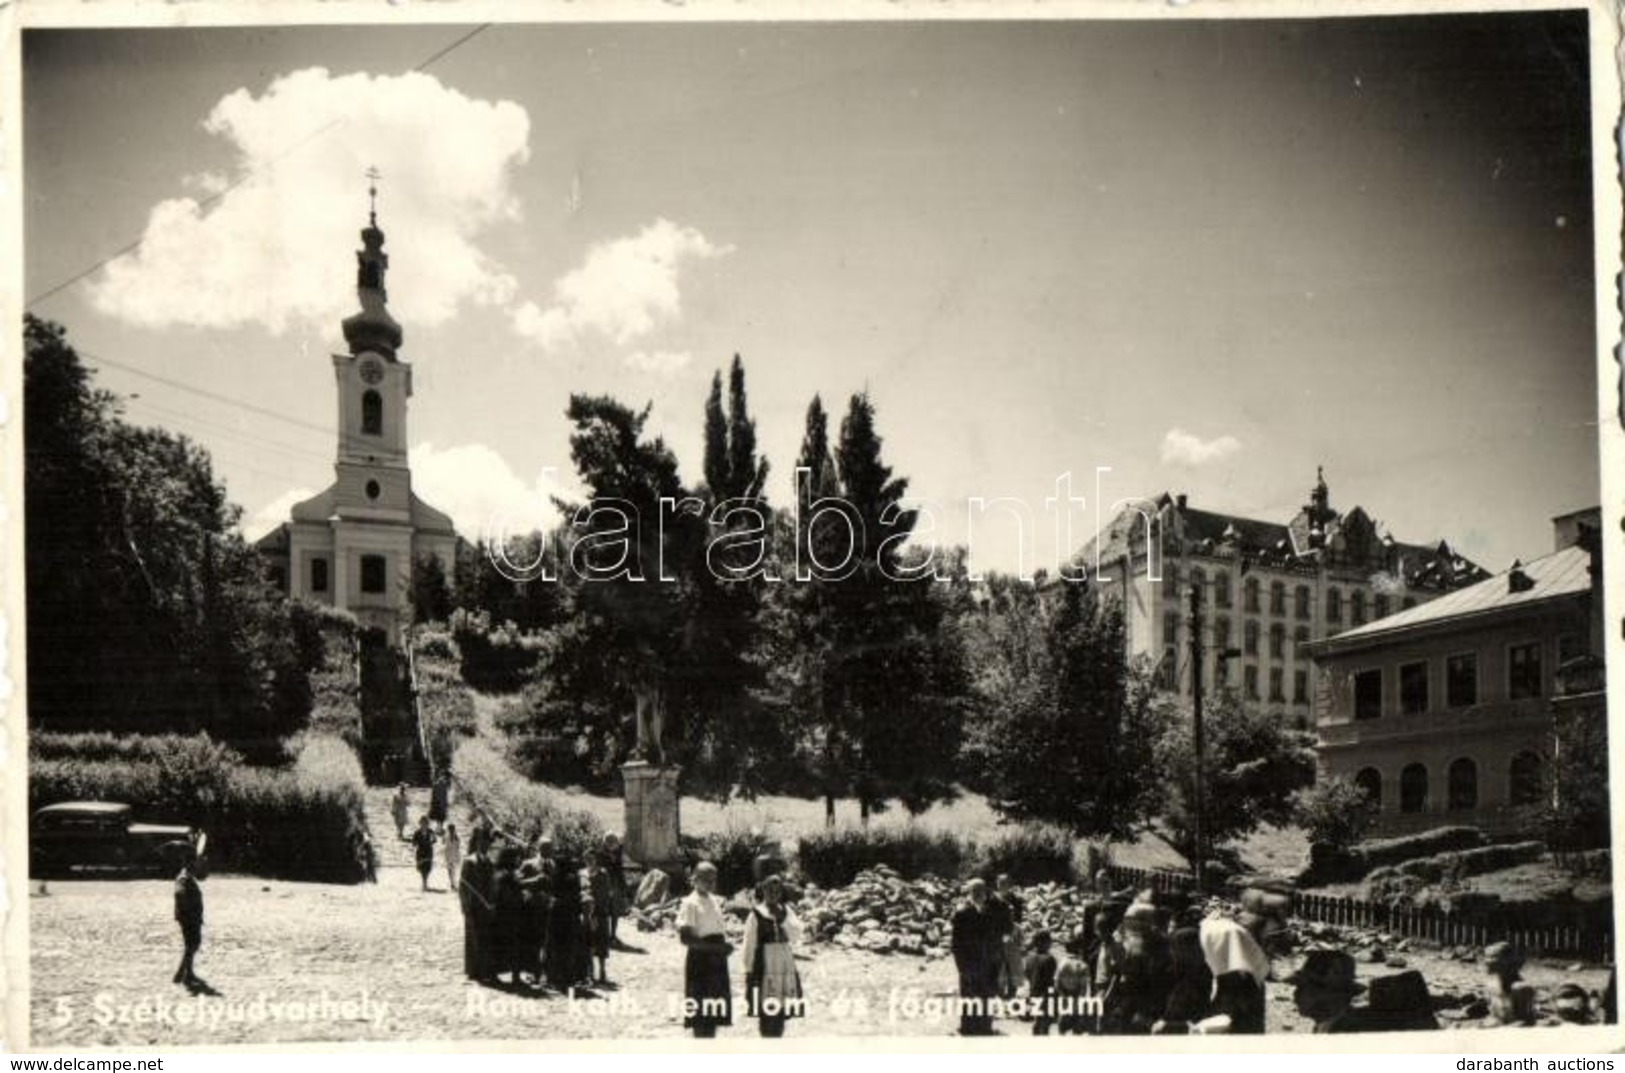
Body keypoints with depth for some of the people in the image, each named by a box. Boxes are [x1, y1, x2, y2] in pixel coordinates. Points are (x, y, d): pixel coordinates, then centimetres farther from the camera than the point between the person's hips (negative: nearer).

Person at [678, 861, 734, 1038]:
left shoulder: (713, 901, 13)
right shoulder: (690, 903, -12)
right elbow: (685, 938, -19)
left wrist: (725, 945, 5)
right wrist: (715, 947, -24)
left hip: (717, 962, 8)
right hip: (700, 961, -8)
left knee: (714, 1015, 12)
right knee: (700, 1015, -4)